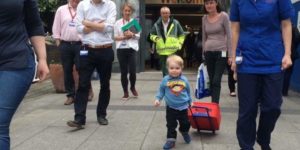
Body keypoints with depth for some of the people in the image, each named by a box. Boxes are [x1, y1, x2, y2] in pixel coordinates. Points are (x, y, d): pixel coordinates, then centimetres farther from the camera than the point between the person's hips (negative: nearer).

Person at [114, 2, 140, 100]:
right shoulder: (118, 23, 4)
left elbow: (138, 36, 6)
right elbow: (115, 37, 2)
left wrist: (132, 35, -13)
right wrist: (124, 37, -13)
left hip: (132, 49, 0)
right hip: (121, 50, 0)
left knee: (132, 71, -7)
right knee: (123, 72, 2)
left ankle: (133, 88, 22)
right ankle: (125, 92, 15)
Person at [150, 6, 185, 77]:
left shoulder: (175, 23, 4)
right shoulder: (157, 25, 7)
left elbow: (181, 35, 13)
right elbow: (152, 35, 17)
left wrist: (179, 44, 3)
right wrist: (155, 38, -5)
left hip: (173, 51, -2)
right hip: (162, 52, 2)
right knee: (164, 71, 7)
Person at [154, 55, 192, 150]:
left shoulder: (184, 80, -8)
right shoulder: (165, 80, -12)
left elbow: (188, 92, 7)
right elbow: (161, 91, 2)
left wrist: (190, 102, 16)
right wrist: (158, 99, -10)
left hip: (183, 107, 1)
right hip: (171, 107, -1)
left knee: (185, 123, 17)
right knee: (171, 125, 6)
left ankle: (184, 132, 47)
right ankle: (171, 140, 18)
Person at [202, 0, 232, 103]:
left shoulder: (223, 16, -4)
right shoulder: (204, 18, 8)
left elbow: (229, 36, -4)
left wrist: (230, 55, -7)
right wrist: (204, 53, 15)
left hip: (221, 52, -4)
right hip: (208, 53, 4)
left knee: (216, 81, -11)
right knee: (211, 81, 8)